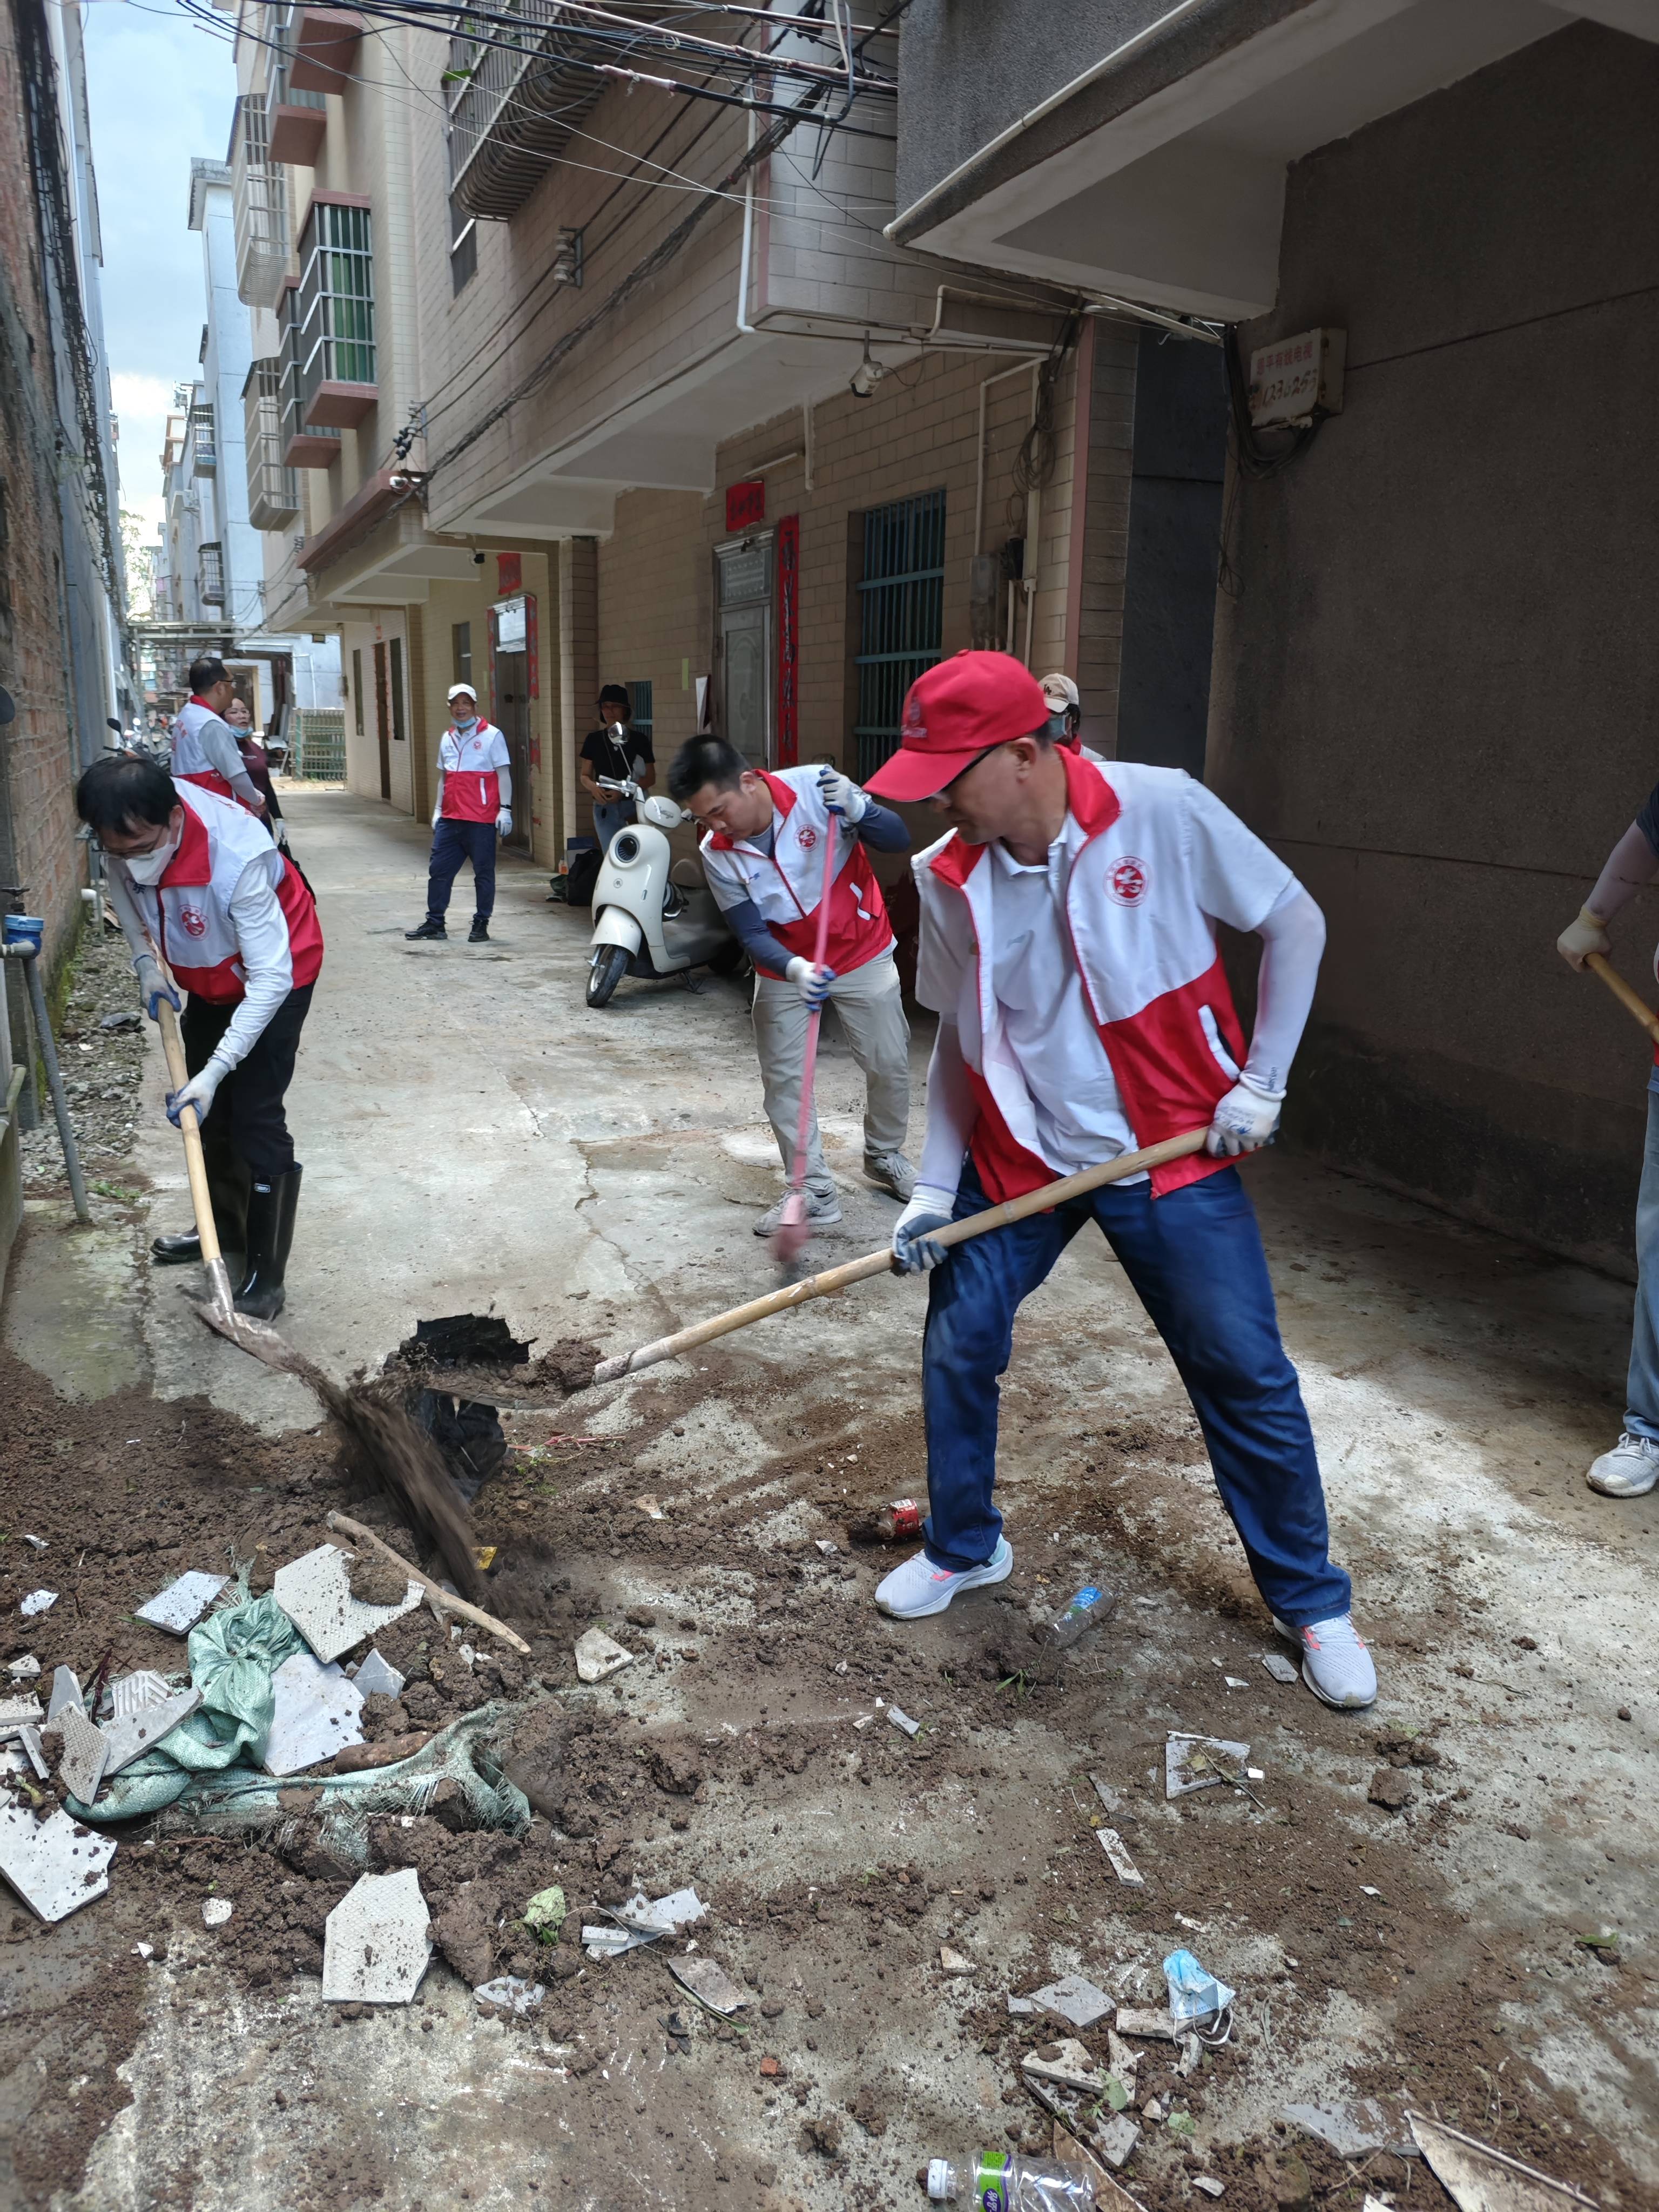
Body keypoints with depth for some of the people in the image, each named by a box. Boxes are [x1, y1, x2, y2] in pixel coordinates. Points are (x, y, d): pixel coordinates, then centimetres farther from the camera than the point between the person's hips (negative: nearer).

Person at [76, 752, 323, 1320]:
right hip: (210, 975, 7)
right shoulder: (127, 836, -22)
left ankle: (266, 1276, -2)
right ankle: (228, 1228, 38)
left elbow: (269, 978, -36)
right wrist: (146, 963, -9)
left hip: (276, 974, -7)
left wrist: (215, 1071, -37)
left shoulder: (237, 858, -41)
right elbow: (122, 889, 4)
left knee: (255, 1117, -11)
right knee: (208, 1110, 17)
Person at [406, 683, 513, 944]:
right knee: (439, 870, 6)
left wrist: (505, 809, -11)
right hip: (450, 819, 6)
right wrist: (438, 809, 17)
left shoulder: (491, 735, -2)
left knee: (484, 873, 2)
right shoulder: (447, 738, 16)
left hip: (481, 820, -6)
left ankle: (481, 925, 10)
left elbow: (503, 774, -4)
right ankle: (435, 923, 14)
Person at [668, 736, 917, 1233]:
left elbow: (899, 842, -19)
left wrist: (857, 810, -39)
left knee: (890, 1065, 8)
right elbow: (752, 934, -15)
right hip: (783, 968, 2)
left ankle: (885, 1156, 34)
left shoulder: (815, 788, -24)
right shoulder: (717, 854, -17)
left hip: (863, 954, -1)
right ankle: (816, 1192, 12)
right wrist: (795, 969, -35)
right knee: (782, 1079, 0)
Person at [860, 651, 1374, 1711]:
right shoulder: (950, 876, -7)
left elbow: (1295, 922, -6)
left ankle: (1310, 1601, 26)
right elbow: (962, 1037, 4)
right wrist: (935, 1187, 1)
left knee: (1246, 1377, 4)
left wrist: (1261, 1085, -9)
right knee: (956, 1348, 5)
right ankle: (965, 1546, 32)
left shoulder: (1164, 811, -18)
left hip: (1175, 1151, -3)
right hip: (1018, 1155, 3)